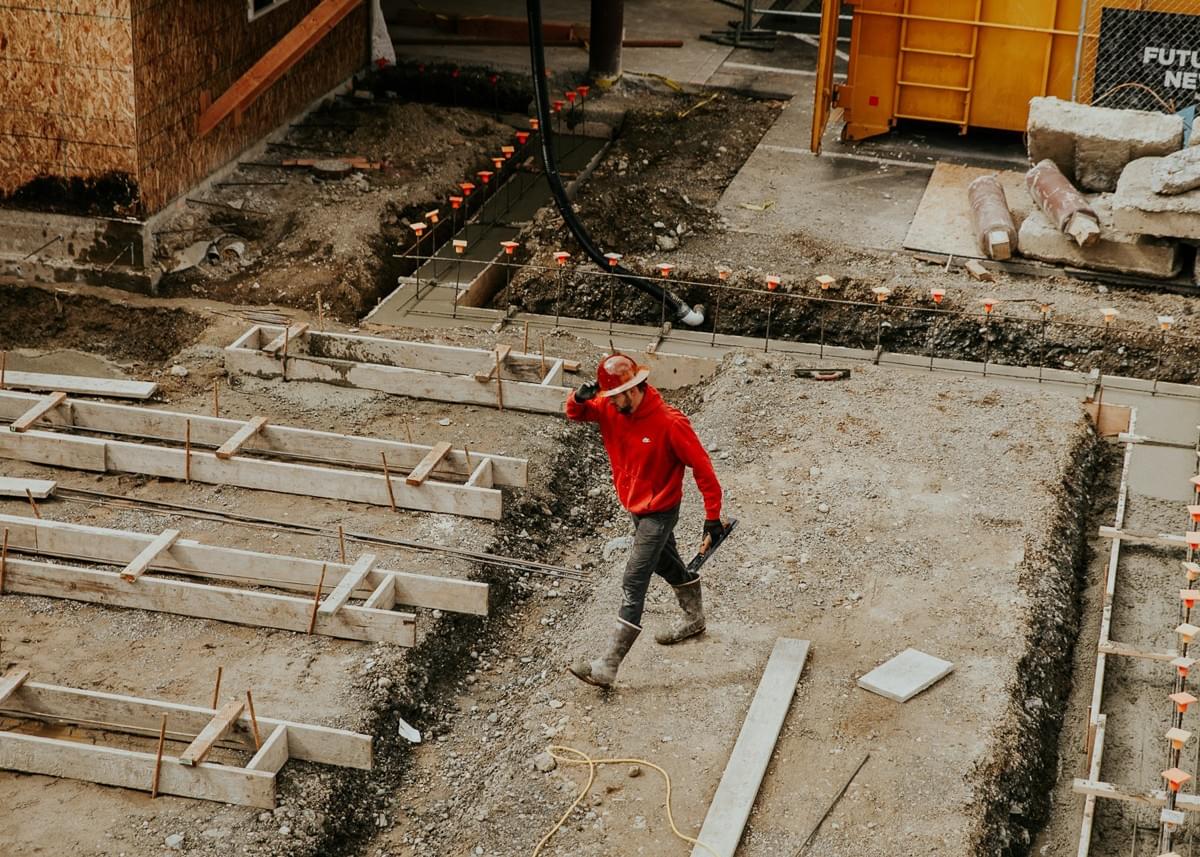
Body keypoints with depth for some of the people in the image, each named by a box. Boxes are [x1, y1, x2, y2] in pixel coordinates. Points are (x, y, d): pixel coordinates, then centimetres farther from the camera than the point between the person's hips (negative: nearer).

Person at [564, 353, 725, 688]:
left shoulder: (669, 423, -29)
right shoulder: (611, 409, -10)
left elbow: (702, 467, -22)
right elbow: (576, 414, 3)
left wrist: (712, 517, -20)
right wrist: (579, 398, -22)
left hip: (659, 512, -8)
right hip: (636, 507, 8)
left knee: (633, 584, -11)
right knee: (667, 563, 28)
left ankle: (607, 667, -13)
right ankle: (694, 618, 53)